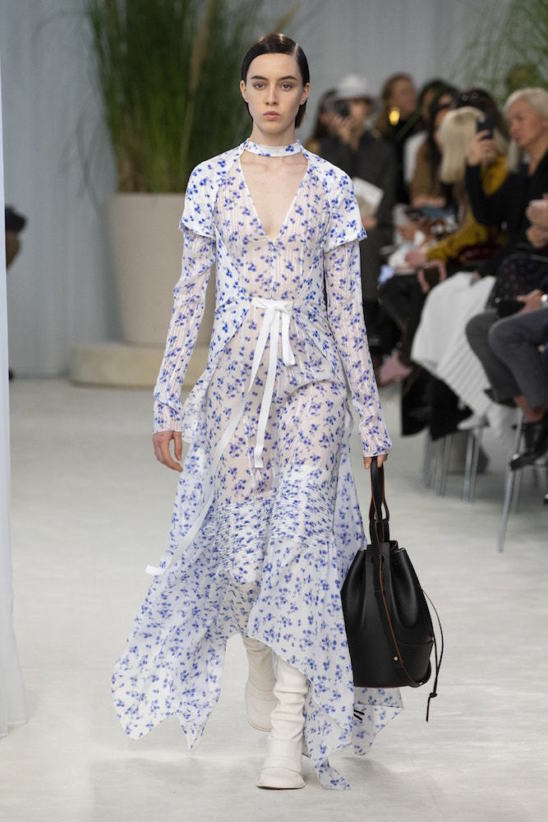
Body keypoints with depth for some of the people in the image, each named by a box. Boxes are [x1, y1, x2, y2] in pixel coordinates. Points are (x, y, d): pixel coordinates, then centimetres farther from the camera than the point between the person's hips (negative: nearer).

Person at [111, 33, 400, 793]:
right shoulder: (211, 180, 4)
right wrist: (168, 401, 1)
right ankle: (263, 670, 35)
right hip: (235, 376, 1)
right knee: (239, 537, 5)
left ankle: (289, 734, -8)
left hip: (310, 378, -1)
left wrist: (371, 417, 2)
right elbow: (190, 295, 4)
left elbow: (346, 306, 3)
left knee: (301, 538, -10)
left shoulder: (330, 186, 2)